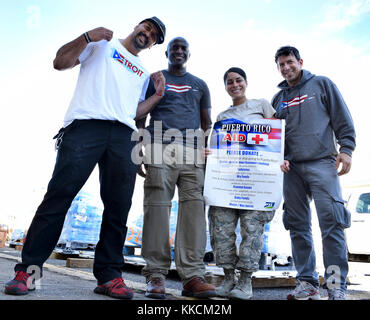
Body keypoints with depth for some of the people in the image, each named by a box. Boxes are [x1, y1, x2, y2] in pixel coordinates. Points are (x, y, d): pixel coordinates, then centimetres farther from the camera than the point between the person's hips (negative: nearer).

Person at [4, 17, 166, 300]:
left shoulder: (143, 72, 32)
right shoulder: (102, 43, 22)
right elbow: (60, 62, 11)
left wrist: (157, 97, 13)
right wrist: (88, 37, 1)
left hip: (124, 134, 4)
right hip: (86, 125, -4)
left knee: (119, 207, -4)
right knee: (59, 194, -11)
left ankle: (109, 275, 3)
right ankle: (28, 269, -3)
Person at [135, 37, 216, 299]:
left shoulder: (200, 85, 26)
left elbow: (207, 123, 22)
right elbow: (140, 117, 14)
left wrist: (209, 154, 8)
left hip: (193, 151, 2)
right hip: (161, 148, -1)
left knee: (194, 207, -10)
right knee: (157, 207, -11)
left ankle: (193, 276, -9)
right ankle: (156, 275, -6)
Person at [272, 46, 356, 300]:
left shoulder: (322, 84, 11)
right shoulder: (278, 99, 19)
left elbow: (343, 119, 6)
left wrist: (346, 149, -5)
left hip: (322, 163, -4)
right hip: (291, 168, 4)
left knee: (331, 220, -12)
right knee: (298, 226, 3)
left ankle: (336, 285, -4)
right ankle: (307, 282, 11)